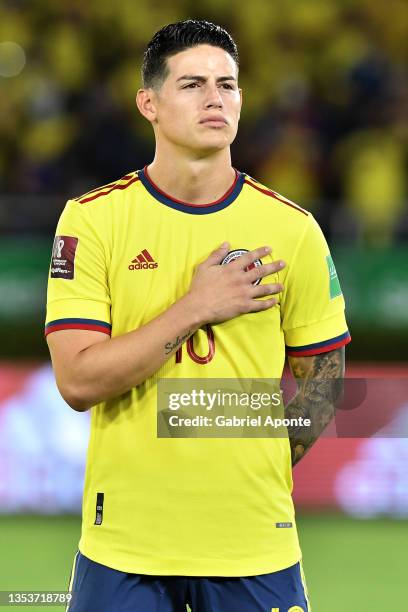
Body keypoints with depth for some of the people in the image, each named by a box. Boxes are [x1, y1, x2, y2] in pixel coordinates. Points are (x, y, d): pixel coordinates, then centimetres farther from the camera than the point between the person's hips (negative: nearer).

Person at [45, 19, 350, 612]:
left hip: (254, 538, 1)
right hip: (125, 539, -1)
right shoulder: (91, 218, -4)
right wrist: (196, 309, -16)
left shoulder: (292, 229, 1)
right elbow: (78, 380, -12)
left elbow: (320, 378, 8)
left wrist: (253, 476, -1)